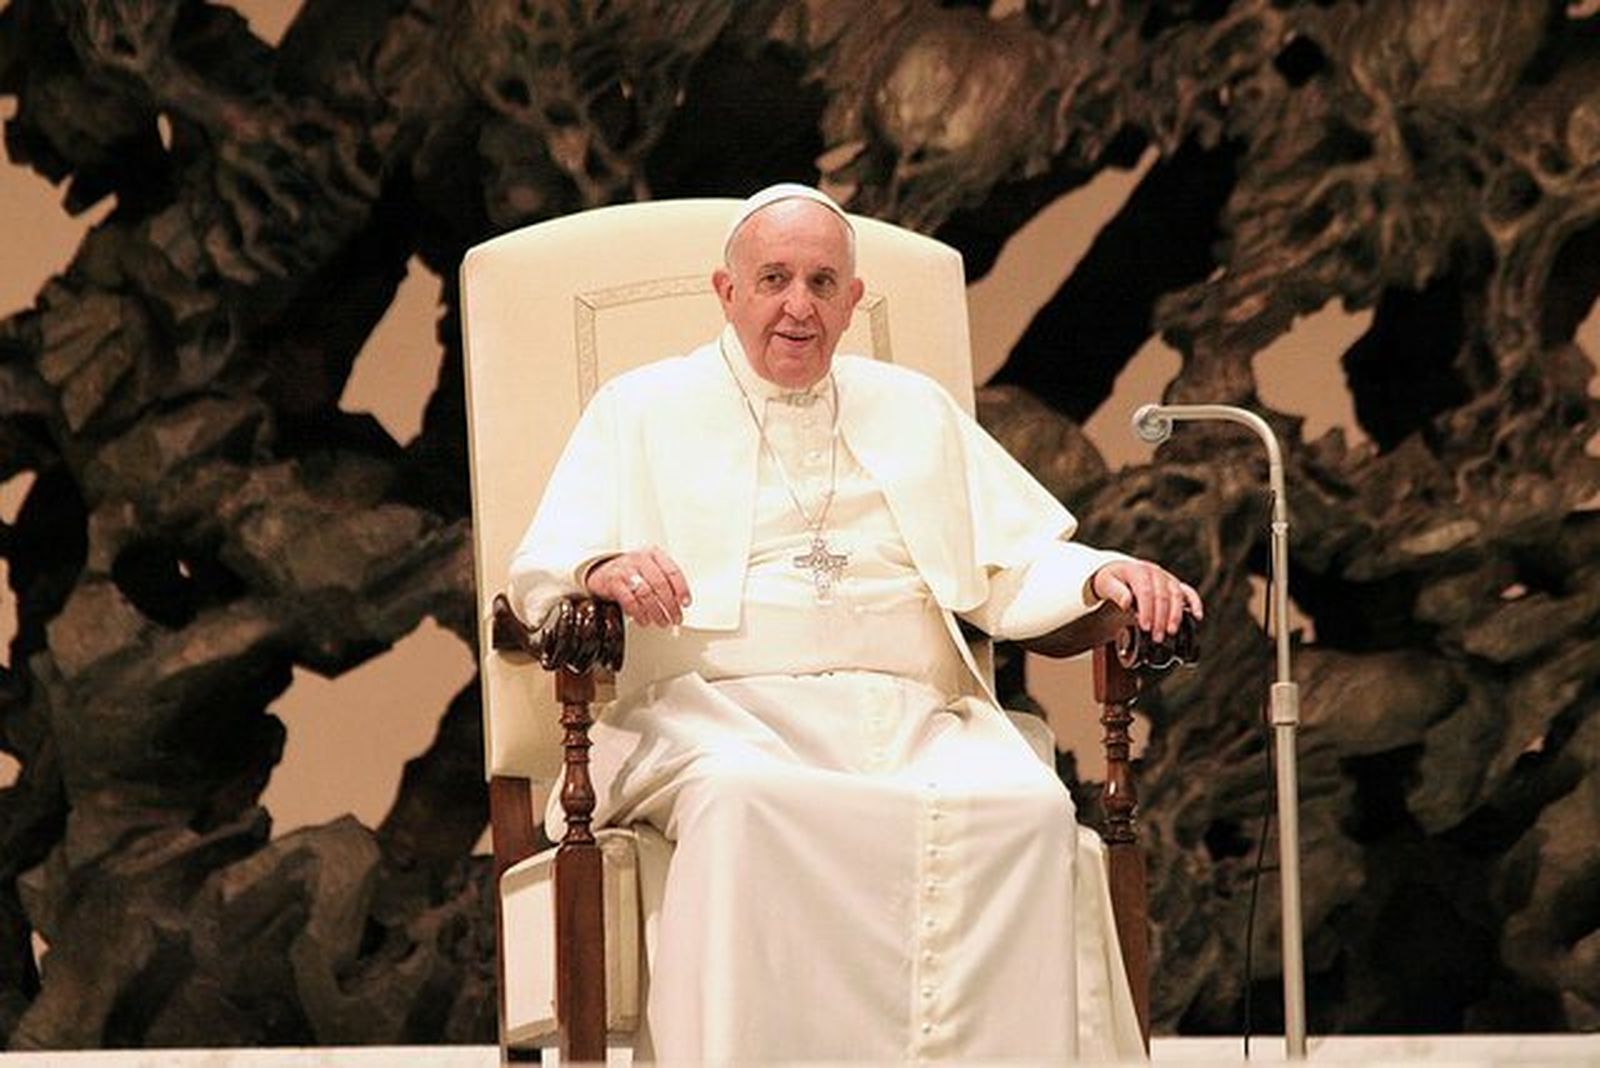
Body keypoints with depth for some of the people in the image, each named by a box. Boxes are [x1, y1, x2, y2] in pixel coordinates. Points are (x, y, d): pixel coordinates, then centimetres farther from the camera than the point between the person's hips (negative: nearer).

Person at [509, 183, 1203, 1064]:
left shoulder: (913, 410, 27)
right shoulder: (645, 408, 17)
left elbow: (1016, 571, 23)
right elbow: (541, 569, 6)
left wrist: (1099, 575, 0)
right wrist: (601, 570, -18)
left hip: (910, 720, 3)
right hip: (722, 711, -3)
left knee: (1028, 808, -31)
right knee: (746, 800, -40)